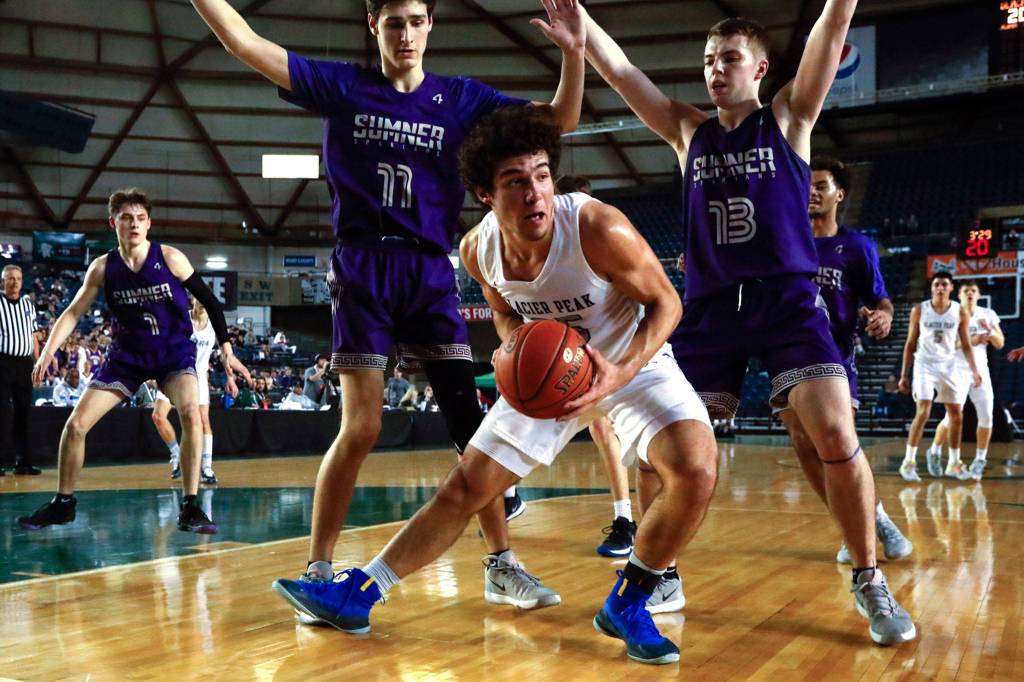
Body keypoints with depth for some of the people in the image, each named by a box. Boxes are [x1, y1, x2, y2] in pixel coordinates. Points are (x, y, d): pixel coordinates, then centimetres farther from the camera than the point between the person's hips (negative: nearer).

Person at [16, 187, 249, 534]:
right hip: (127, 355, 3)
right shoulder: (103, 267, -6)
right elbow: (74, 311, 1)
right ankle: (62, 504, 20)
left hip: (175, 353, -3)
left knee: (191, 413, -30)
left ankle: (190, 508, -21)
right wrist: (49, 350, -13)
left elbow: (209, 301, -7)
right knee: (76, 424, -2)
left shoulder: (170, 258, -14)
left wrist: (226, 349, -10)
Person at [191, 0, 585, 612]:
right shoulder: (341, 86, 5)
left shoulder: (463, 98, 8)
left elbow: (560, 120, 1)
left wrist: (574, 53, -16)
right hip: (363, 273, -2)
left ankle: (501, 563, 11)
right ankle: (318, 570, 8)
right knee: (361, 429, -7)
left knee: (471, 421, -2)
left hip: (432, 275, 2)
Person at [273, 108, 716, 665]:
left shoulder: (600, 229, -31)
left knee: (695, 470, -29)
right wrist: (514, 344, -18)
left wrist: (619, 374, -33)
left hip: (633, 363, -3)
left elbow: (665, 303, -19)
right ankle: (357, 595, 15)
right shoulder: (477, 249, -15)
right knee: (464, 488, 2)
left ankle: (627, 607, -6)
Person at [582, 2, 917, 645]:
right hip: (710, 306, 3)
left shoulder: (788, 118, 6)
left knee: (836, 434, -16)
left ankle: (870, 581, 3)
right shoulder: (688, 132, 13)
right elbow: (616, 67, 10)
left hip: (788, 300, -3)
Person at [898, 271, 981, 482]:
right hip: (925, 365, -3)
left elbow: (966, 345, 4)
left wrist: (974, 371, -7)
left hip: (949, 366, 3)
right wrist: (904, 375, -2)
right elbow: (910, 344, 1)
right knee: (922, 413, -15)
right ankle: (909, 462, -9)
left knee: (956, 416, 6)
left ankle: (954, 464, 19)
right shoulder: (919, 310, -5)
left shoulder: (960, 312, -1)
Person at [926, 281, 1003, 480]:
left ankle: (980, 459, 12)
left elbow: (1000, 344, 6)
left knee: (986, 416, -2)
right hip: (958, 371, -4)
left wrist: (990, 331, -13)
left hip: (981, 370, 4)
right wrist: (972, 341, -21)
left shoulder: (988, 314, 6)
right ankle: (934, 452, 13)